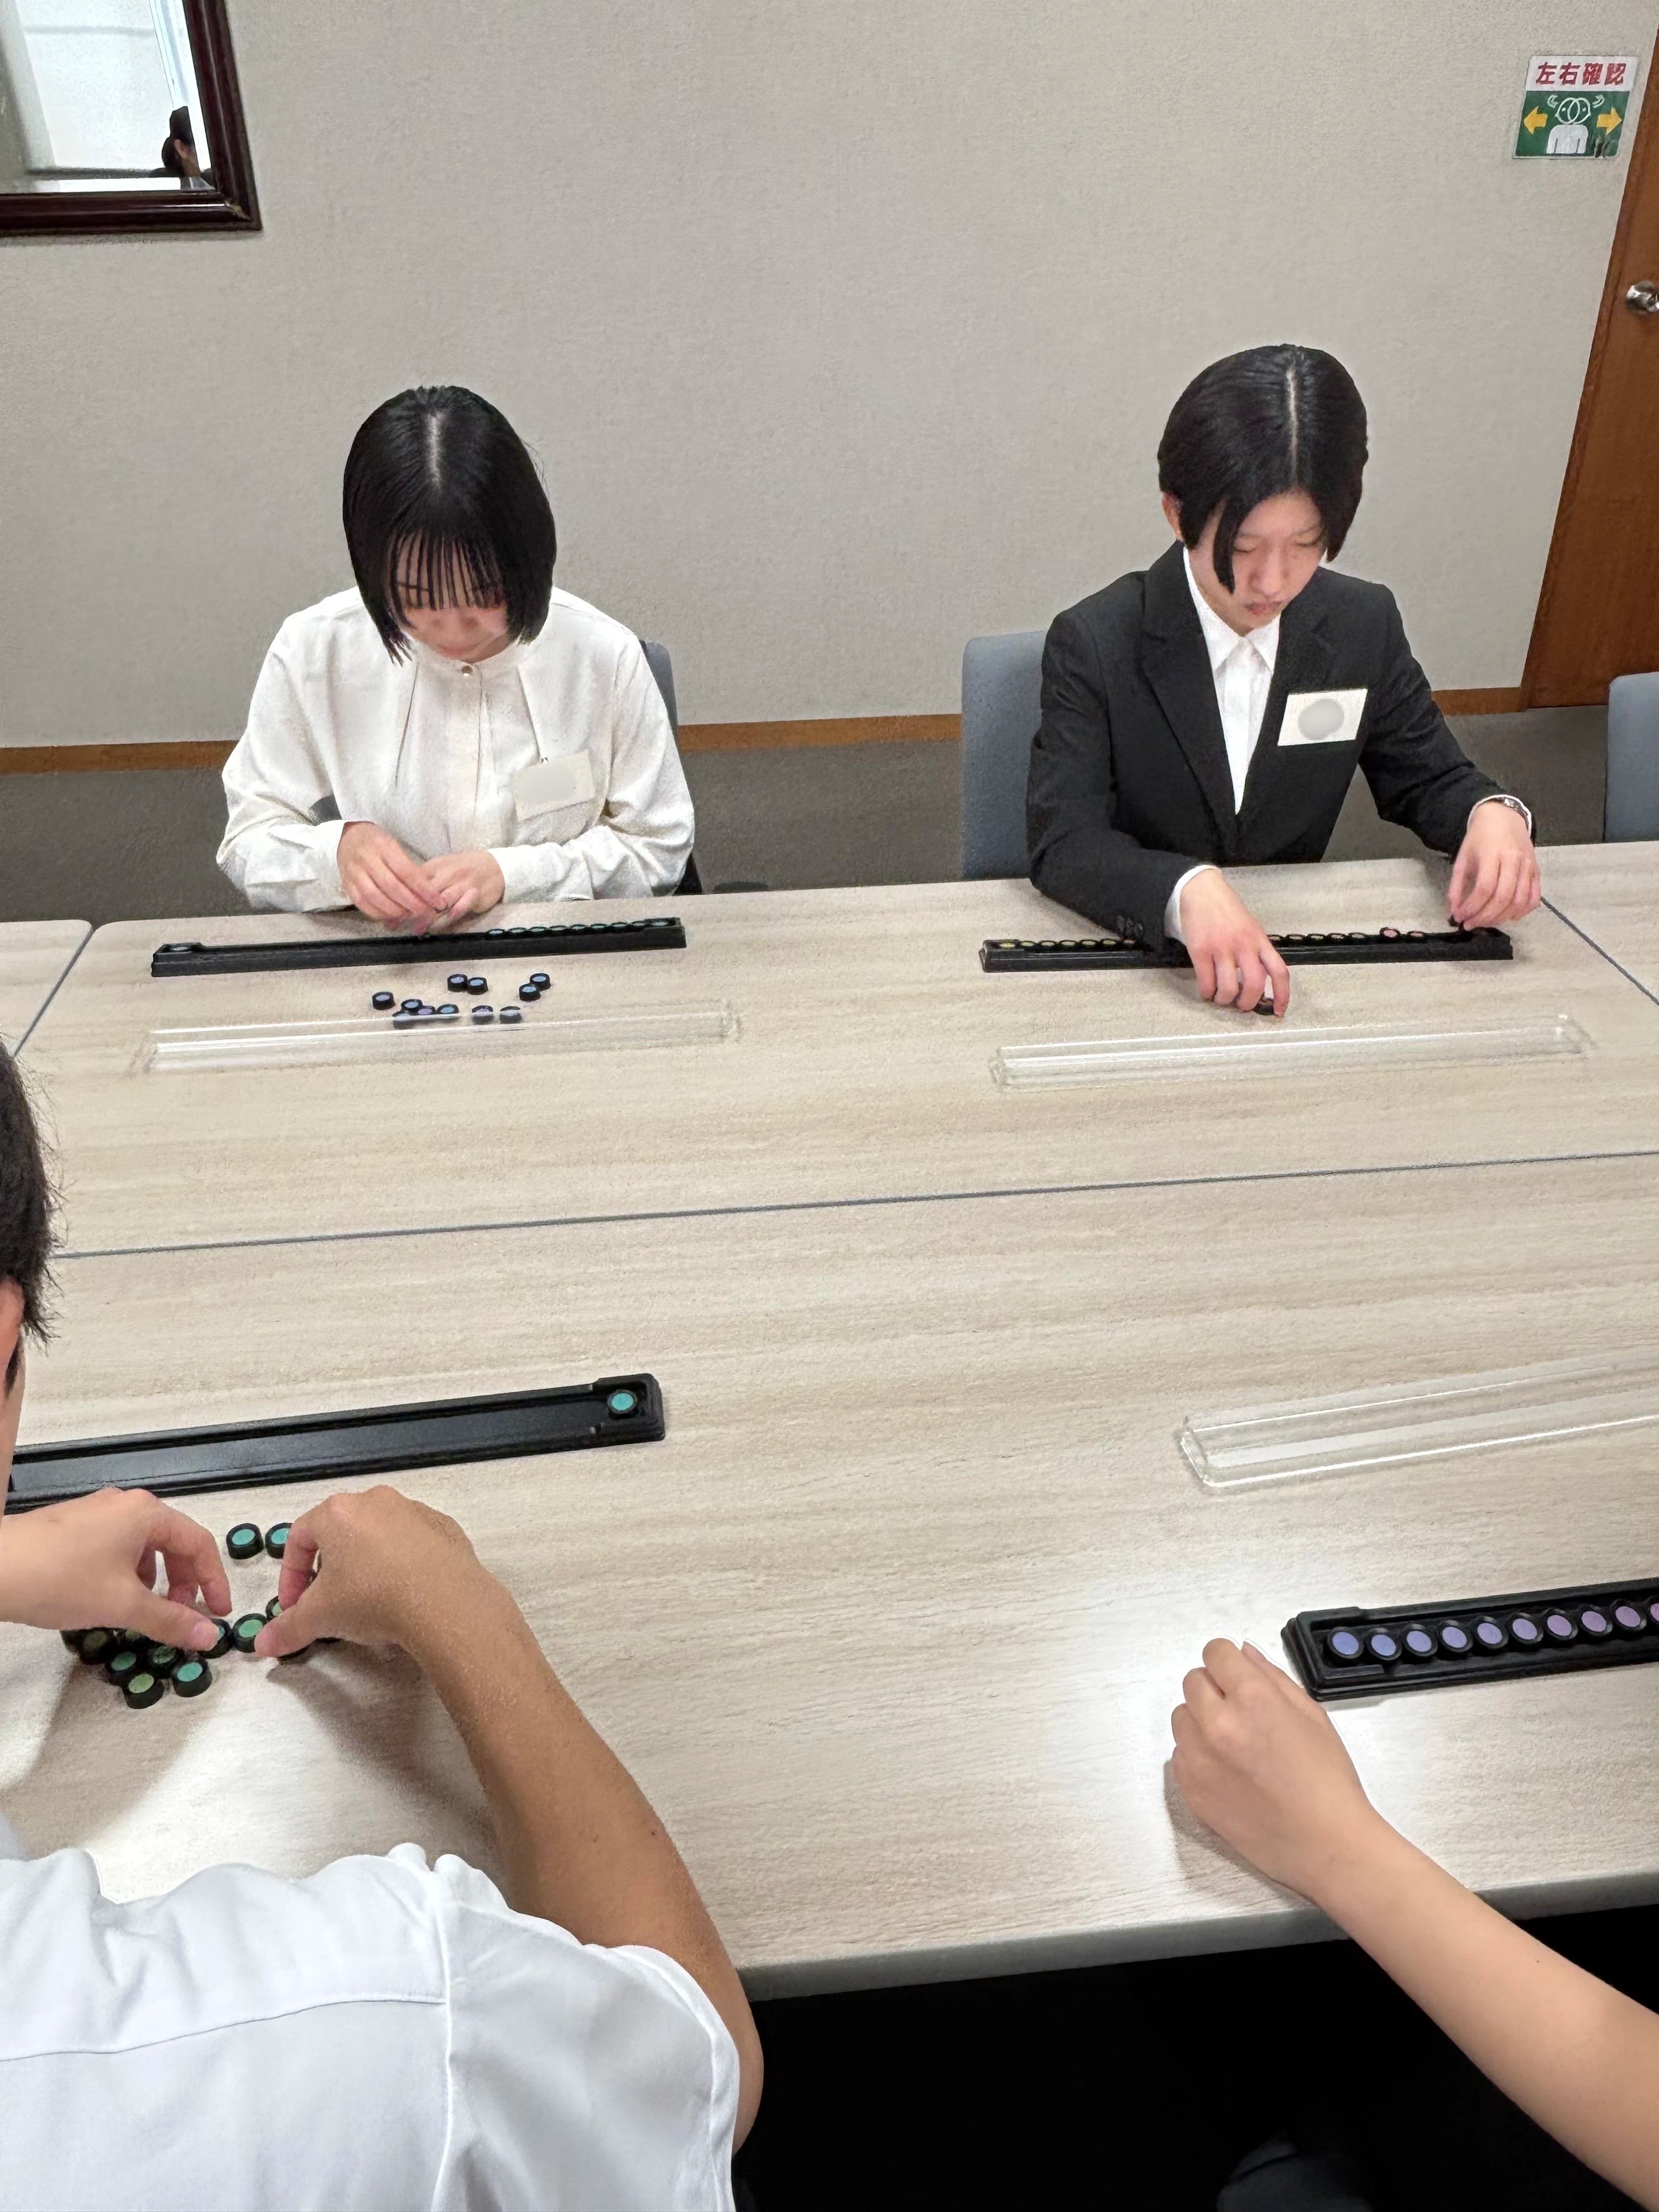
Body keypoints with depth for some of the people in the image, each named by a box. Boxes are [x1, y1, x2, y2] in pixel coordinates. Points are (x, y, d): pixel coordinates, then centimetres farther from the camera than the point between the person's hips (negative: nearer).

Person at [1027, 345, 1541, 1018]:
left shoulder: (1365, 627, 1)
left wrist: (1493, 812, -12)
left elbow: (1426, 779, 12)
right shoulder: (1095, 644, -12)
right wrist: (1187, 888, -40)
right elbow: (1063, 842, -20)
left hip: (1290, 953, 4)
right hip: (1126, 958, -4)